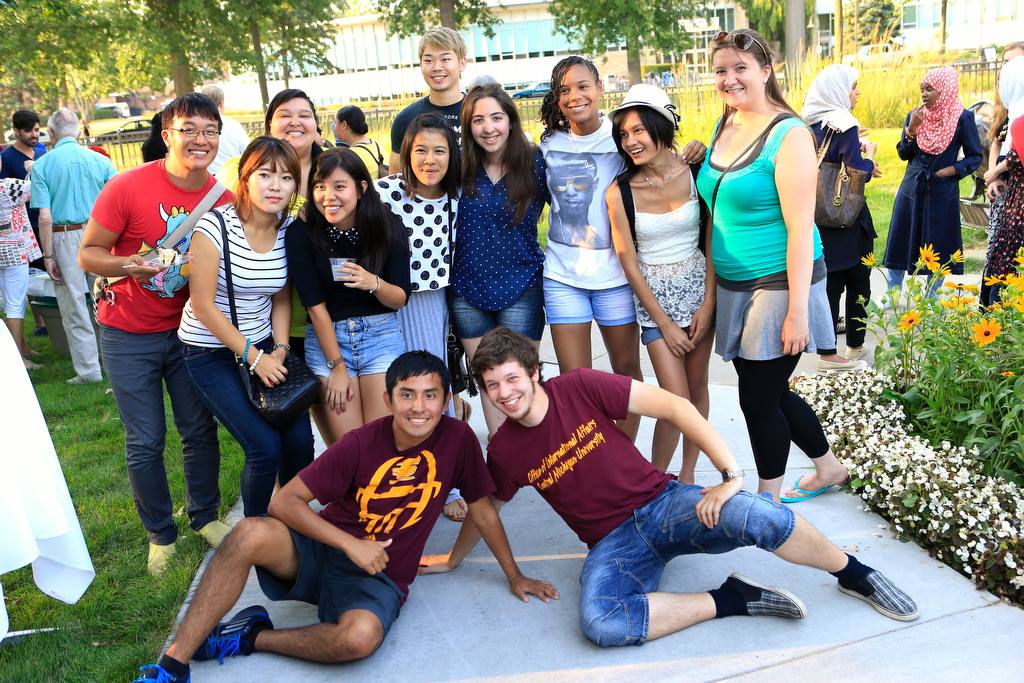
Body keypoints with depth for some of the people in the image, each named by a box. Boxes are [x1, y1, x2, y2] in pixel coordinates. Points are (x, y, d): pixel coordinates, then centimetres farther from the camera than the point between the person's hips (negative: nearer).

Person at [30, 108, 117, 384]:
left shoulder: (42, 166, -4)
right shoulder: (100, 160, 1)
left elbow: (45, 218, -9)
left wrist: (48, 256, -3)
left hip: (65, 238, -2)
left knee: (74, 309, 6)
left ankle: (89, 369, 12)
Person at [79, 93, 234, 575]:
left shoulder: (224, 200, -7)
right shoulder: (127, 187, -17)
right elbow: (88, 254, -11)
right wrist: (128, 265, -30)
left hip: (188, 328, 3)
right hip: (129, 334, -3)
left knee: (200, 429, 8)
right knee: (145, 441, 4)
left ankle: (205, 516, 29)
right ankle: (160, 533, 23)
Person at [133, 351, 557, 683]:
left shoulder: (457, 438, -9)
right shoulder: (362, 444, -11)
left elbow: (482, 510, 3)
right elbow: (284, 501, -12)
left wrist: (514, 576, 9)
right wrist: (351, 544, -21)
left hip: (380, 577, 0)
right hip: (320, 551, 0)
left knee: (361, 636, -36)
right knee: (251, 534, -31)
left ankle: (252, 637, -9)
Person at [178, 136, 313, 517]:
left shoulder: (288, 229, -3)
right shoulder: (215, 226, -18)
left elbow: (282, 298, 7)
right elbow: (203, 304, -16)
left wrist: (279, 350, -7)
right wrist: (253, 357, -16)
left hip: (263, 345, 5)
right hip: (211, 353, -5)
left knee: (300, 440, -5)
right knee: (265, 447, -14)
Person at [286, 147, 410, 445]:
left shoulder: (389, 227, -8)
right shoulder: (301, 233, -11)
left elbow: (400, 299, -5)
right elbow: (314, 304, -10)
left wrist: (373, 283, -26)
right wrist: (337, 366, -10)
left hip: (381, 335, 1)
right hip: (326, 338, -1)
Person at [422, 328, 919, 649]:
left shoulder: (580, 388, -12)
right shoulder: (504, 451, -2)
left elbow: (674, 407, -14)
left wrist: (732, 476, -20)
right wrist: (452, 560, 29)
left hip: (662, 504, -1)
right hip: (613, 542, 2)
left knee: (758, 518, -32)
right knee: (598, 622, -33)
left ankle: (854, 573, -2)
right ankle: (729, 599, -13)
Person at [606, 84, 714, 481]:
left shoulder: (696, 173, -6)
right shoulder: (619, 192, -8)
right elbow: (629, 263, -5)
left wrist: (708, 303, -7)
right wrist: (664, 323, -6)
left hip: (700, 287, 2)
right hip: (653, 296, -2)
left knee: (697, 388, 11)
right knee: (677, 402, -8)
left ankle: (688, 474, 28)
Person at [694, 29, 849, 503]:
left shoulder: (788, 135, -14)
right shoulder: (724, 127, 9)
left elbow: (800, 228, -18)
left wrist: (797, 311, -20)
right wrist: (711, 286, 14)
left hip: (777, 285, -8)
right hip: (733, 286, 8)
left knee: (758, 397, 1)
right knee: (771, 392, 17)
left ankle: (768, 499, 23)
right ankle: (829, 468, 40)